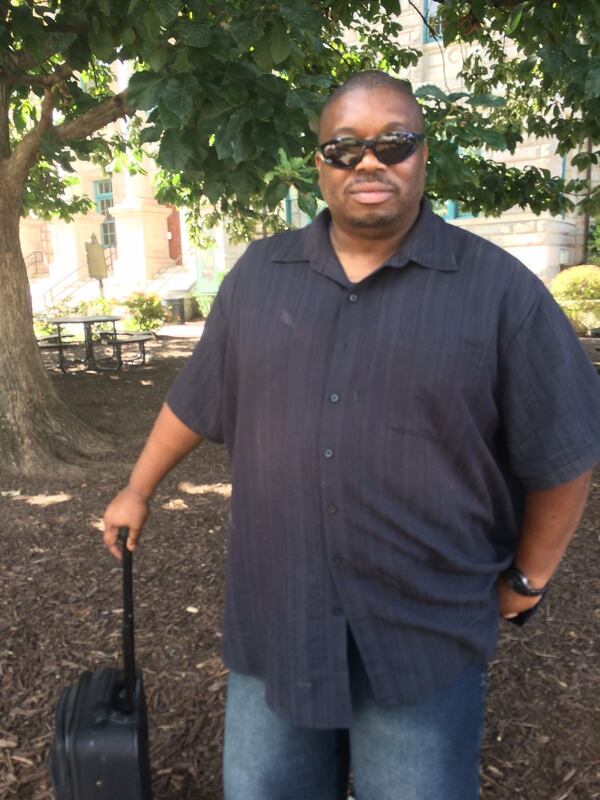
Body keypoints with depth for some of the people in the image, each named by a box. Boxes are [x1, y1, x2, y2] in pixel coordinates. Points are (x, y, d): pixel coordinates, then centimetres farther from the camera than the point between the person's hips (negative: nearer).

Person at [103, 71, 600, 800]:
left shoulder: (499, 288, -8)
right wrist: (137, 491, 19)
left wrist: (525, 580, 4)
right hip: (272, 625, 4)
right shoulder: (257, 275, 2)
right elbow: (194, 401, 12)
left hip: (427, 642, -2)